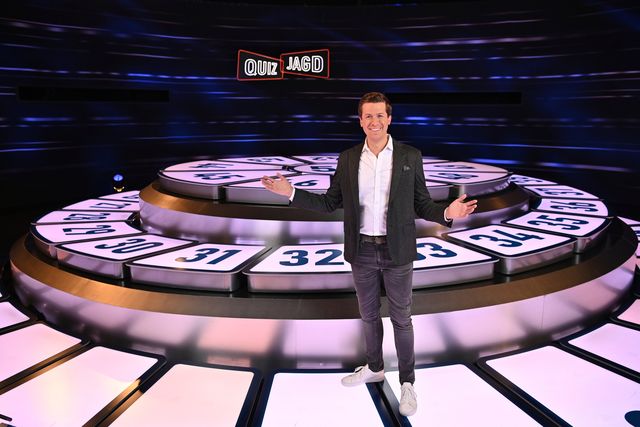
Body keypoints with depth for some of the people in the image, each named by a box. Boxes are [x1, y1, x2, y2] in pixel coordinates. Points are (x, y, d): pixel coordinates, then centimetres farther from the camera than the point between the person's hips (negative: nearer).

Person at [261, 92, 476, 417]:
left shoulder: (410, 156, -4)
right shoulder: (348, 159, 1)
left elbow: (421, 204, -1)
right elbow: (330, 203, 4)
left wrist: (446, 213, -22)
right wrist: (291, 193, -6)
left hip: (397, 251, -2)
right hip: (362, 251, 3)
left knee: (401, 318, 8)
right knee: (368, 314, 18)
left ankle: (407, 382, 26)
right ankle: (374, 368, 40)